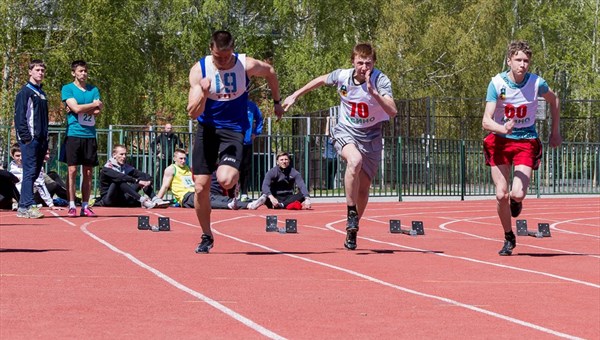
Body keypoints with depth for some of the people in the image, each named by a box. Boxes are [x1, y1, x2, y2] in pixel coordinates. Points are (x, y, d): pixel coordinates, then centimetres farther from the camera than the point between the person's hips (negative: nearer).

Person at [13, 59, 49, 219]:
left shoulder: (42, 94, 20)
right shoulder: (25, 92, -4)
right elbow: (19, 116, -10)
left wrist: (46, 140, 17)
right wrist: (25, 137, -17)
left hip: (41, 140, 8)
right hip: (29, 139, -8)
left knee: (34, 173, 6)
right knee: (30, 172, -12)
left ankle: (23, 207, 10)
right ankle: (27, 206, -15)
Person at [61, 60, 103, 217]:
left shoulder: (93, 90, 13)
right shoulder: (67, 89, 1)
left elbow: (97, 111, 1)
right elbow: (76, 108, -12)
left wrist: (81, 109, -10)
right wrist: (95, 104, -3)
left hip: (90, 135, 4)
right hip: (74, 133, -4)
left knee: (88, 172, 4)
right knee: (72, 170, -5)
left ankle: (85, 206, 8)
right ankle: (71, 206, -3)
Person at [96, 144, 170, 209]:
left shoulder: (126, 167, 10)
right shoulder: (107, 168, -10)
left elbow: (140, 174, -4)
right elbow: (120, 177, -28)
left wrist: (148, 180, -26)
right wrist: (137, 181, -36)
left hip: (122, 199, 6)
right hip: (108, 199, -6)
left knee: (144, 178, -3)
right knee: (120, 181, -35)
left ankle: (155, 199, -27)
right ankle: (142, 200, -44)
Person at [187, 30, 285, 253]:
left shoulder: (246, 66, -12)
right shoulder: (199, 70, -10)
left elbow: (270, 72, 12)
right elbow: (192, 113, -13)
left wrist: (277, 102, 21)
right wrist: (203, 94, -31)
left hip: (233, 130, -2)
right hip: (207, 129, 2)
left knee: (225, 180, -26)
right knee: (201, 187, -1)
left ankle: (233, 173, 12)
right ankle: (206, 236, 18)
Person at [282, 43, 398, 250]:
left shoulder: (380, 80, -20)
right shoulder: (342, 76, -12)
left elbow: (392, 112, -33)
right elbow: (320, 80, 11)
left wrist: (373, 92, -44)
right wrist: (295, 96, 17)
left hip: (371, 137, 1)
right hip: (345, 132, 0)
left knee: (363, 190, 6)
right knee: (355, 160, -35)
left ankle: (352, 232, 28)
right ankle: (351, 213, -23)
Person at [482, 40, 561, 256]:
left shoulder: (537, 83, -11)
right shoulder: (497, 83, -15)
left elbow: (553, 100, 14)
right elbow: (486, 121, -21)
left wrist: (555, 131, 14)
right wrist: (503, 129, -41)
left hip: (526, 141, 0)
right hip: (500, 141, 0)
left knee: (517, 194, -17)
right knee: (501, 195, -5)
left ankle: (516, 201, 23)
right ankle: (509, 239, 18)